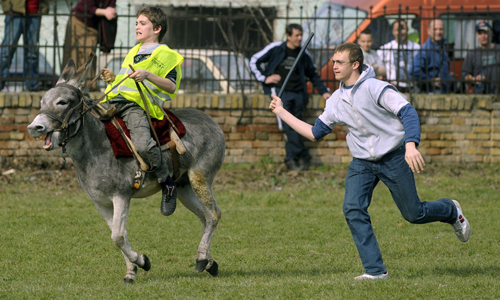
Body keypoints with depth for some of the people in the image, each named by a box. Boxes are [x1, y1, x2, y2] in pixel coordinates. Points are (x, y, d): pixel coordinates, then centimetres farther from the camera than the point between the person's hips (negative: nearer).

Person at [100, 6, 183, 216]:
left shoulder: (165, 55, 5)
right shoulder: (133, 53, 29)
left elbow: (171, 87, -7)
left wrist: (147, 75, -19)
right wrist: (113, 79, 16)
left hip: (137, 106, -8)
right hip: (113, 103, 8)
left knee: (142, 145, -32)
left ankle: (167, 183, -10)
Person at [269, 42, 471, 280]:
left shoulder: (376, 88, -17)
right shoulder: (336, 100, 4)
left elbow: (408, 112, -22)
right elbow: (315, 133, 12)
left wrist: (411, 146, -37)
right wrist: (282, 112, 11)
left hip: (394, 158, -5)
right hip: (362, 162, 5)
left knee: (413, 214, 2)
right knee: (353, 209, -16)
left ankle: (450, 211, 37)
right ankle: (375, 270, -12)